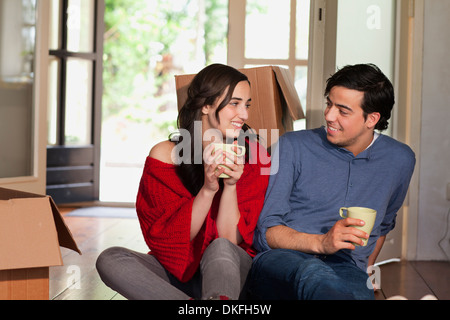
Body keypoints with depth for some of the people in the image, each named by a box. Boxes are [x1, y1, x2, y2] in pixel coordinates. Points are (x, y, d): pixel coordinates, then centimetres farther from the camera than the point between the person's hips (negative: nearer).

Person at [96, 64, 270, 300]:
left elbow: (231, 239, -8)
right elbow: (166, 239, -9)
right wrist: (207, 190, -23)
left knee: (221, 249, -35)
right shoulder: (165, 155, -6)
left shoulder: (253, 157, -6)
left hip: (230, 270, -1)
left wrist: (230, 186, -24)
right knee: (110, 260, -26)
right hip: (176, 271, 2)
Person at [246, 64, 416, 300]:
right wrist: (321, 242, -15)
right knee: (311, 273, -44)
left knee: (356, 286, -43)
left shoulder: (399, 160, 17)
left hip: (345, 270, 2)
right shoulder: (292, 147, 7)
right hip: (283, 261, -1)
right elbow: (266, 231, 1)